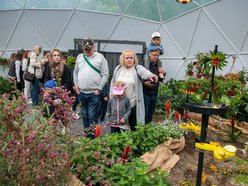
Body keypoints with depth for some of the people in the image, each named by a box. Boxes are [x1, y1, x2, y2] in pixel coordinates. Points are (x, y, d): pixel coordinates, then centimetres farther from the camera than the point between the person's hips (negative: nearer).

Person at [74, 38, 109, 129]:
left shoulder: (100, 57, -3)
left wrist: (99, 88, -10)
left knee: (92, 116, -4)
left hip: (94, 92, -5)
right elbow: (75, 72, 20)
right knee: (84, 115, 14)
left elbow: (105, 74, -5)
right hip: (81, 92, 5)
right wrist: (76, 84, 7)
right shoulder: (79, 57, 12)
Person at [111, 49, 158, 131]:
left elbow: (144, 72, -28)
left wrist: (150, 75, -50)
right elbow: (113, 83, 15)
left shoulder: (138, 68, -5)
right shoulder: (118, 69, 8)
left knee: (134, 126, 4)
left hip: (134, 103, -3)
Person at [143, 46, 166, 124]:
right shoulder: (143, 64, -12)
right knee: (144, 114, -1)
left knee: (150, 114, 15)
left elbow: (160, 79, 21)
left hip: (154, 93, 7)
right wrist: (144, 82, -28)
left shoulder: (158, 65, 11)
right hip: (145, 93, -7)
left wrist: (163, 73, 2)